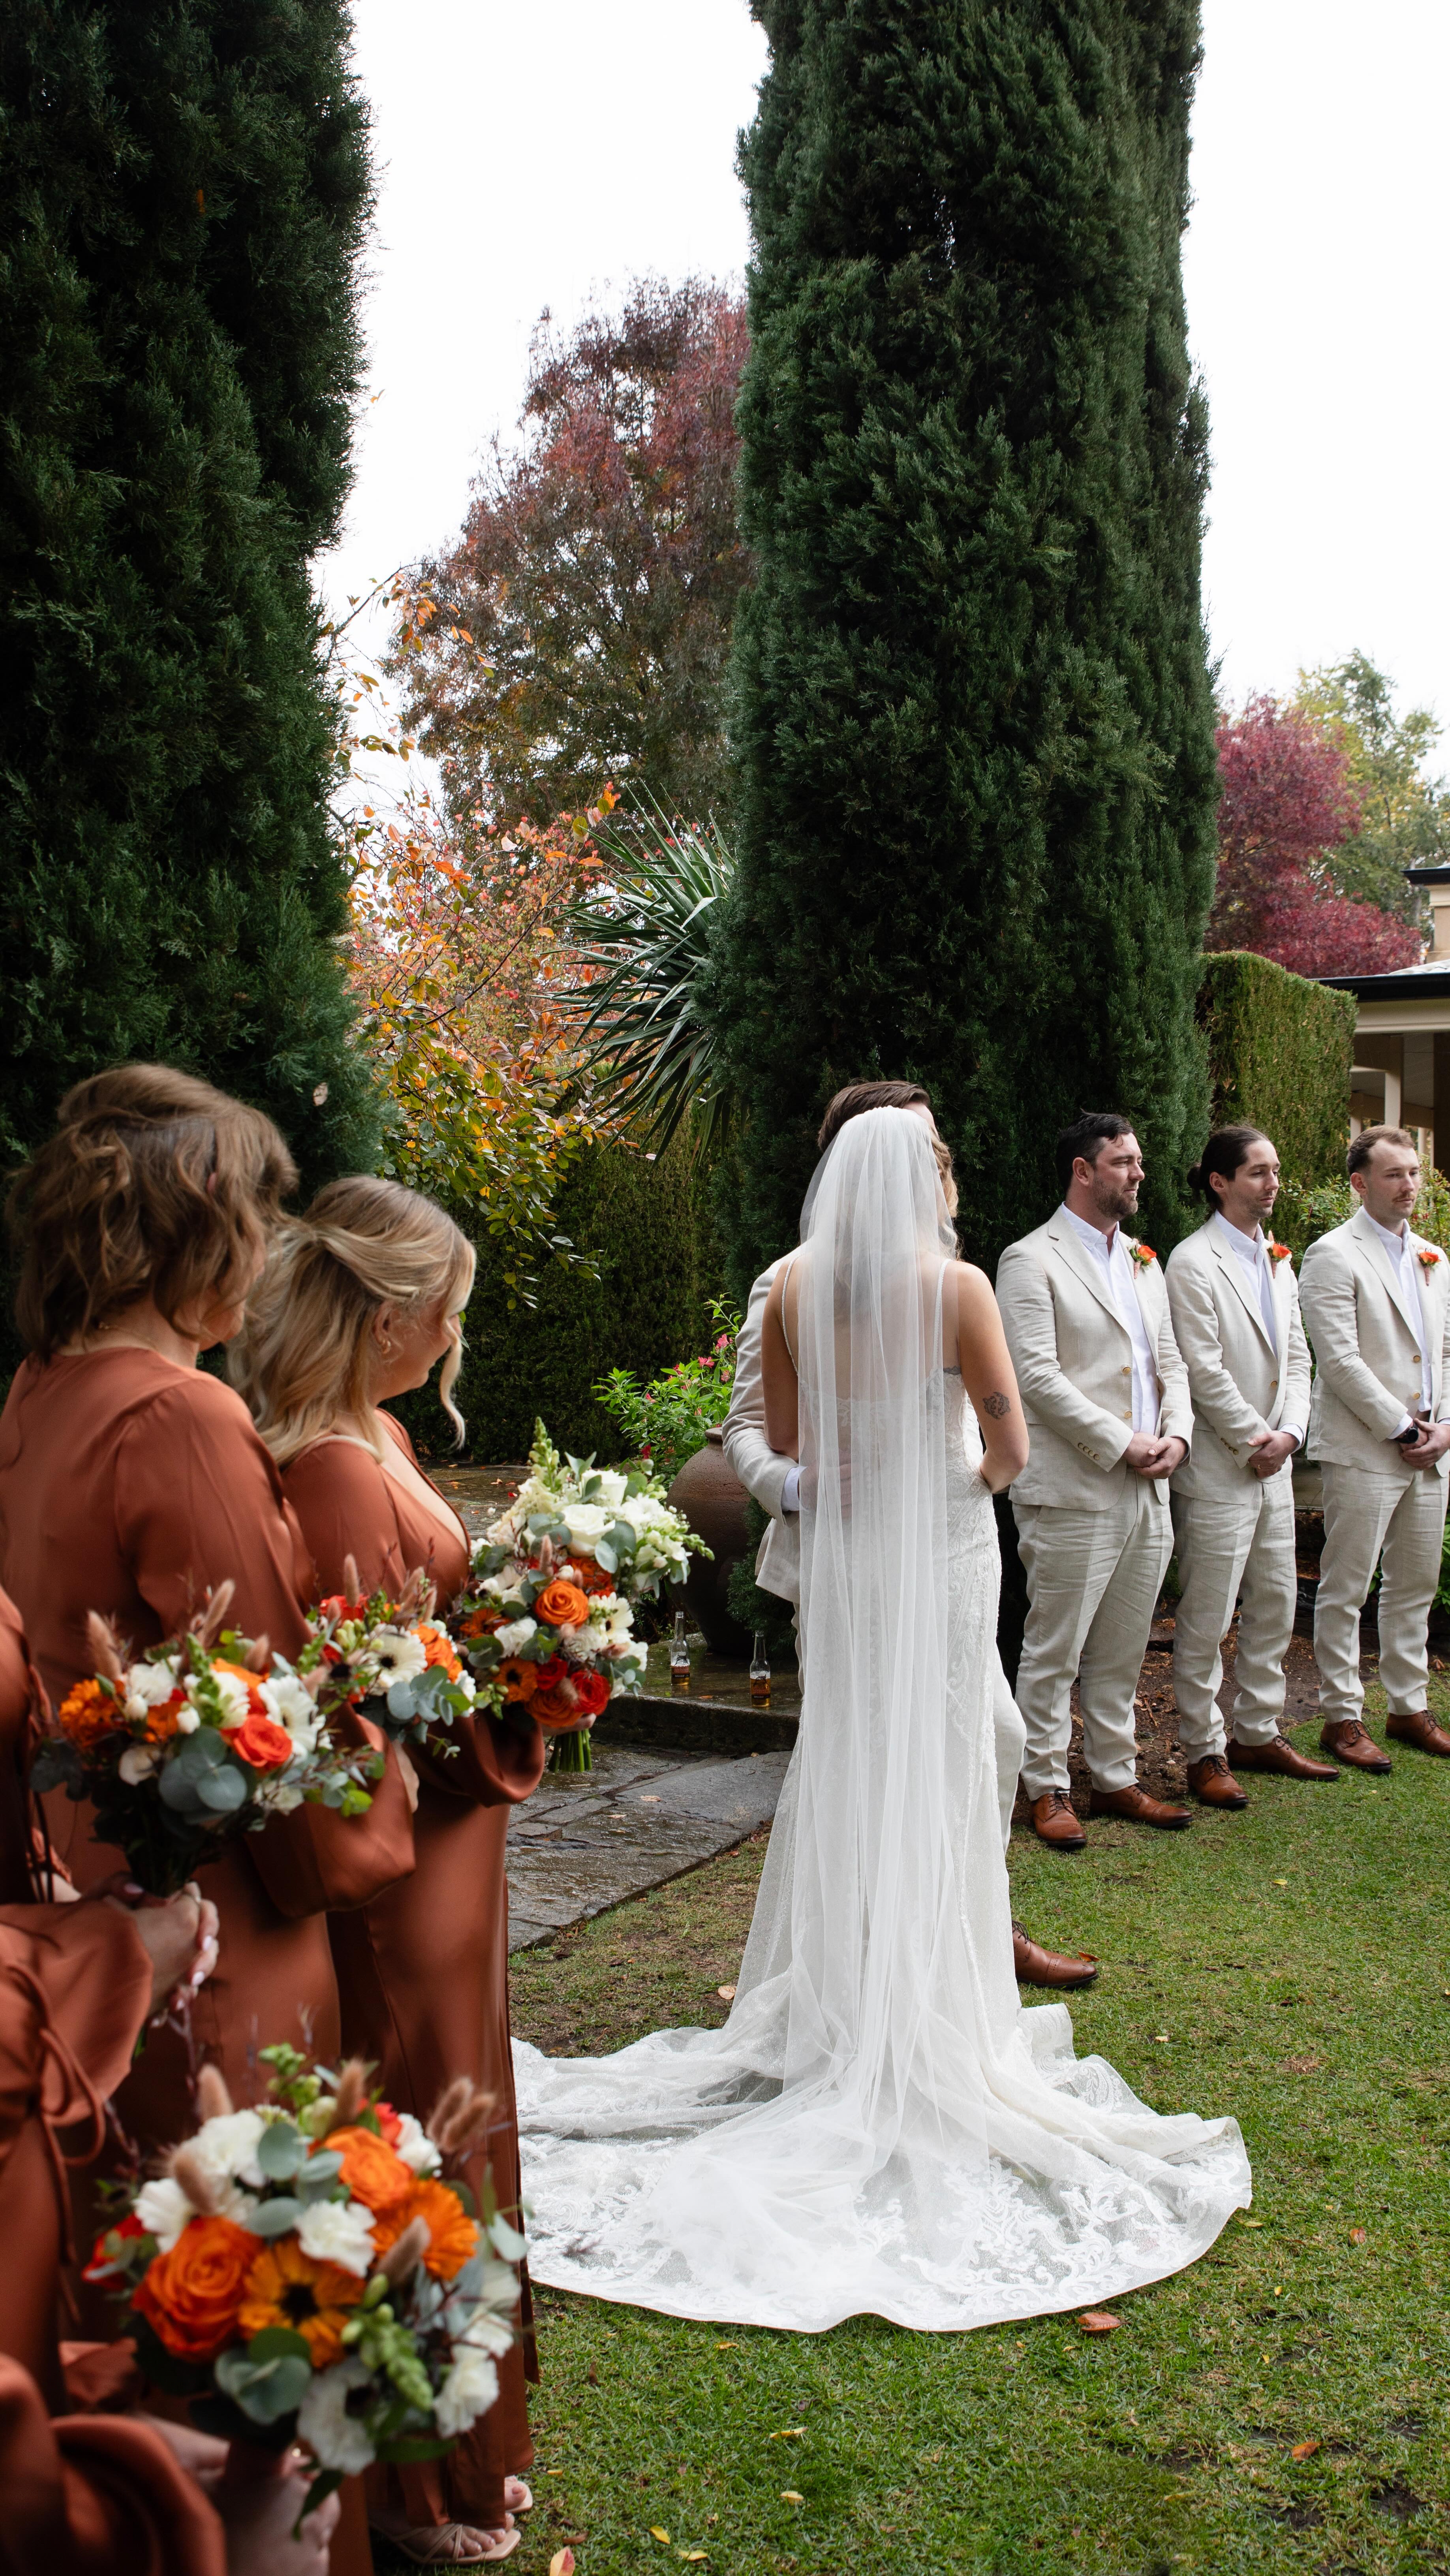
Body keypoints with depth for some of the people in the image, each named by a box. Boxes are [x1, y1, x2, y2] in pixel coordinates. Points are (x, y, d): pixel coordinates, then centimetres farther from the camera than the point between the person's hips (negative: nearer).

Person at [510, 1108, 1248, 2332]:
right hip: (942, 1543, -4)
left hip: (839, 1543, 4)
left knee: (842, 1758, 15)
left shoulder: (794, 1285, -2)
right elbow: (1010, 1446, -13)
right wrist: (976, 1473, 8)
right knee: (939, 1762, 7)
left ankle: (831, 1994, 25)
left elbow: (783, 1435, 4)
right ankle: (930, 2012, 15)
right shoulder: (955, 1285, -14)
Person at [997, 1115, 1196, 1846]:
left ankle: (1116, 1778, 25)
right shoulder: (1032, 1261, -6)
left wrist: (1176, 1434, -1)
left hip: (1148, 1492, 7)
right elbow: (1037, 1376, -14)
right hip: (1072, 1492, -7)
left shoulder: (1144, 1263, 18)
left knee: (1122, 1653, 14)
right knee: (1054, 1652, 1)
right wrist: (1122, 1443, -15)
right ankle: (1047, 1788, 12)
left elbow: (1170, 1363, 19)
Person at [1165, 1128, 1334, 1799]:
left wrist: (1289, 1432, -2)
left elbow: (1296, 1357, 13)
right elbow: (1203, 1371, -16)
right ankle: (1204, 1752, 9)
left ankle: (1258, 1734, 27)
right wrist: (1254, 1441, -11)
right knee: (1206, 1619, -1)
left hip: (1274, 1465, 8)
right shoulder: (1194, 1261, -11)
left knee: (1276, 1607, 14)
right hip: (1218, 1467, -8)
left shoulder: (1278, 1262, 14)